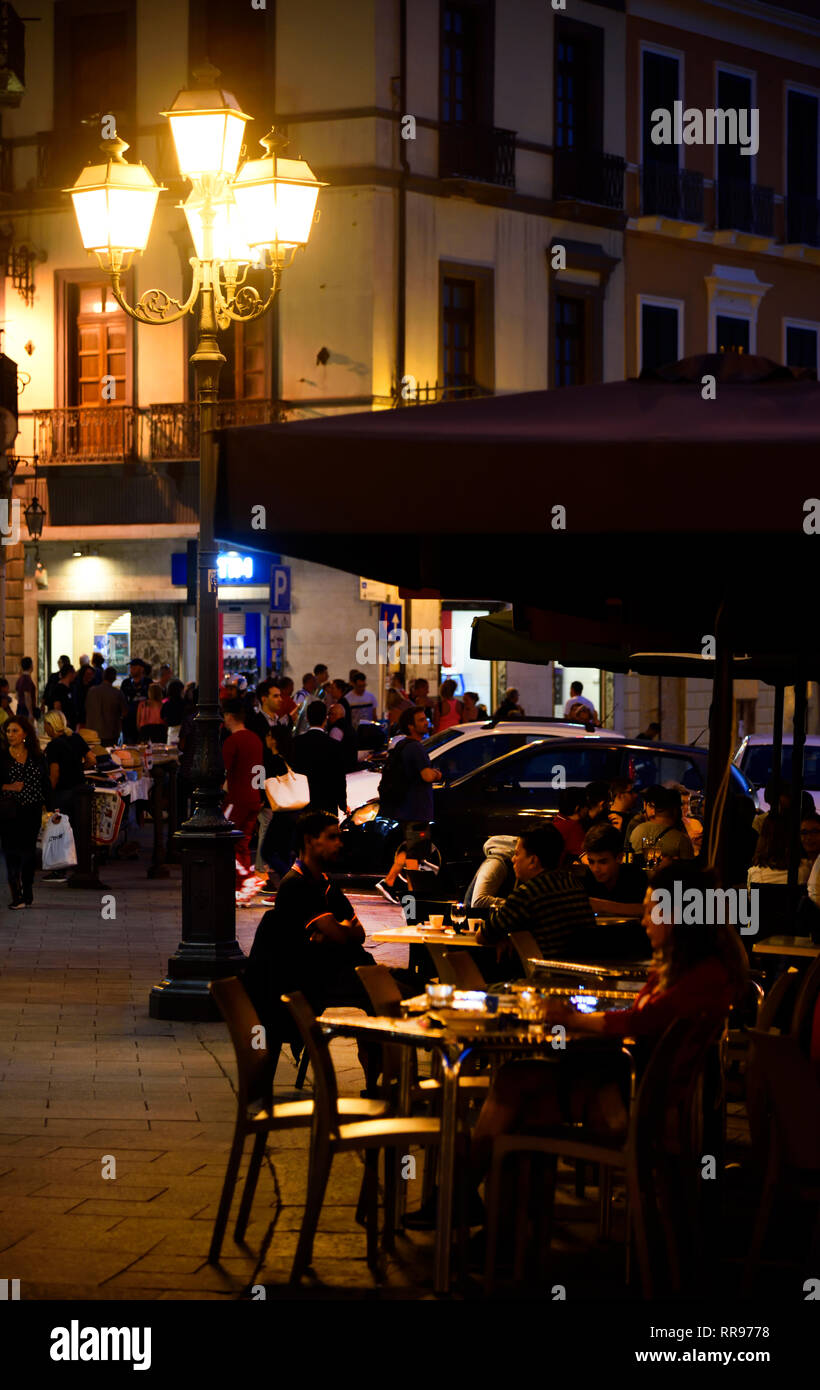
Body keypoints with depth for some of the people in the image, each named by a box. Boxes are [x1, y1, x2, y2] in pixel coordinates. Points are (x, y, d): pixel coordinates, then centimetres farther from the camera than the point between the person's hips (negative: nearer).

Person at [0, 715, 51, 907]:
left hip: (32, 811, 2)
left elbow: (45, 783, 10)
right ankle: (16, 896, -4)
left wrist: (49, 805, 4)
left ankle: (28, 893, 15)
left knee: (29, 850, 4)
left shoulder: (37, 757, 7)